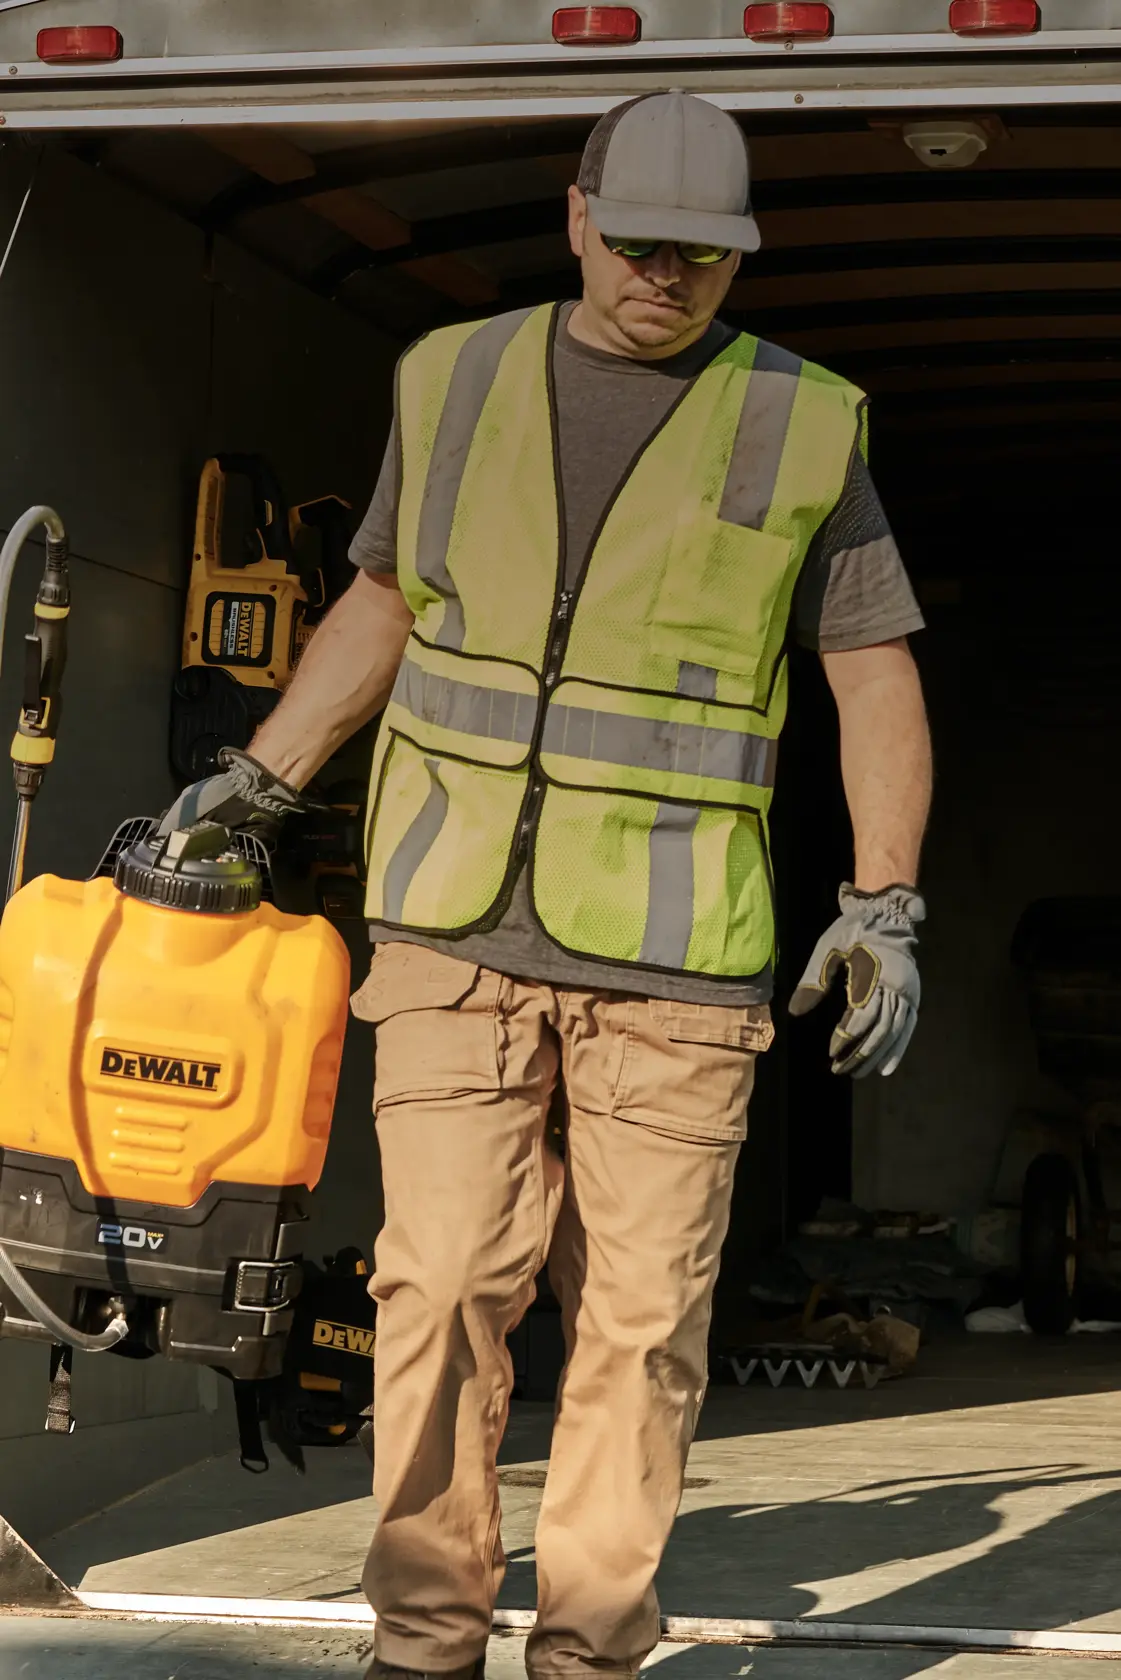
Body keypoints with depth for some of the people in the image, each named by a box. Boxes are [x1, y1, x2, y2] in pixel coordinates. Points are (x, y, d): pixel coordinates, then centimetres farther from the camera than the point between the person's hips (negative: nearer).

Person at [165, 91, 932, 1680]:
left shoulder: (804, 428, 3)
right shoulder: (453, 382, 8)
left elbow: (876, 677, 5)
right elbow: (384, 605, 21)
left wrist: (883, 905, -5)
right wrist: (259, 778, 16)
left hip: (675, 951, -1)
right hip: (454, 923, 1)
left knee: (642, 1303, 0)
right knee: (443, 1273, -5)